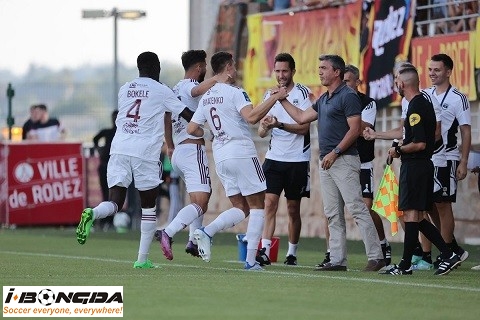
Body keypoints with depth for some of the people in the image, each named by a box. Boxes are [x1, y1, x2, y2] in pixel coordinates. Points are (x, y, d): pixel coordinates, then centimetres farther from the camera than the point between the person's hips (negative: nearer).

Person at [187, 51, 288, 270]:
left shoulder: (206, 98, 12)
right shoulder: (235, 93, -10)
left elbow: (192, 129, 13)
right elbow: (251, 117, -25)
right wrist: (274, 98, -18)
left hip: (221, 157, 7)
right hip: (242, 153, -7)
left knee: (240, 208, 13)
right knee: (257, 206, 2)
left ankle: (206, 232, -12)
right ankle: (251, 261, -4)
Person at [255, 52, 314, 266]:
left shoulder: (303, 94, -4)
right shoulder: (269, 95, 10)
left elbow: (304, 127, -14)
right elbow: (261, 132, 9)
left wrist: (280, 125, -26)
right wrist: (264, 127, -14)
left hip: (297, 160, -3)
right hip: (274, 158, 3)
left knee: (293, 209, 6)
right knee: (270, 203, -10)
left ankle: (292, 253, 17)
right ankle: (265, 251, -16)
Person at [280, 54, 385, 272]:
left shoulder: (348, 96, -9)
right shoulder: (323, 99, 19)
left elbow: (355, 129, -15)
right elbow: (301, 117, 26)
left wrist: (335, 152, -18)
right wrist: (282, 100, 23)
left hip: (344, 160, -10)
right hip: (326, 162, 10)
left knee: (357, 209, -12)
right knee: (333, 214, 8)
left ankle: (376, 257, -12)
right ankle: (337, 260, 10)